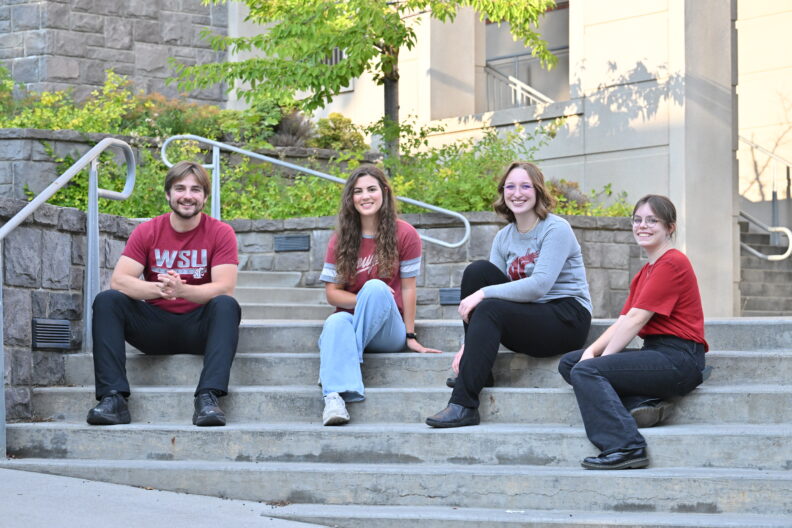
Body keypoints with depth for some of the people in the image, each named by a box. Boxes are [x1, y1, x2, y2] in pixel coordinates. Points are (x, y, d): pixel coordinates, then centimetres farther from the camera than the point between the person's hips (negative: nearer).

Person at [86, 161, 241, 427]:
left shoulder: (220, 232, -4)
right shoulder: (147, 231, 0)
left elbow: (225, 288, -16)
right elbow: (118, 280, -12)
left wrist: (182, 290, -36)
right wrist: (158, 289, -33)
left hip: (198, 327, -2)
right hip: (155, 326, 2)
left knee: (227, 305, -31)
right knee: (106, 301, -21)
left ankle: (208, 398, -43)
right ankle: (113, 398, -32)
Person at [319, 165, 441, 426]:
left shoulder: (404, 234, -1)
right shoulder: (340, 239, 5)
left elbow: (407, 287, -1)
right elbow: (332, 293, 2)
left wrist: (411, 336, -3)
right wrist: (365, 301, -16)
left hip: (387, 330, -1)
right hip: (351, 318, 1)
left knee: (376, 287, -32)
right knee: (336, 322, -36)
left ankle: (347, 354, -30)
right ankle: (336, 396, -56)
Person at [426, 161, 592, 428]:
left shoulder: (556, 229, -10)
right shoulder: (504, 237, 11)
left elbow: (539, 285, -23)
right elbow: (492, 285, 3)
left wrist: (484, 293, -24)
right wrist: (468, 345, -10)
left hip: (567, 318, -7)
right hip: (528, 317, 7)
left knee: (490, 309, -30)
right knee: (477, 270, -13)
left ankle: (464, 405, -34)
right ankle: (476, 371, -11)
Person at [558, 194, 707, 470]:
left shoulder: (672, 263, -9)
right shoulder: (645, 272, 22)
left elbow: (635, 320, -15)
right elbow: (622, 321, 12)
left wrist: (601, 357, -13)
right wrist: (592, 351, -5)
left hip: (677, 358, -10)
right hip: (655, 352, 10)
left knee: (586, 371, -22)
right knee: (569, 363, 7)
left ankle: (626, 447, -27)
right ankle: (640, 403, -10)